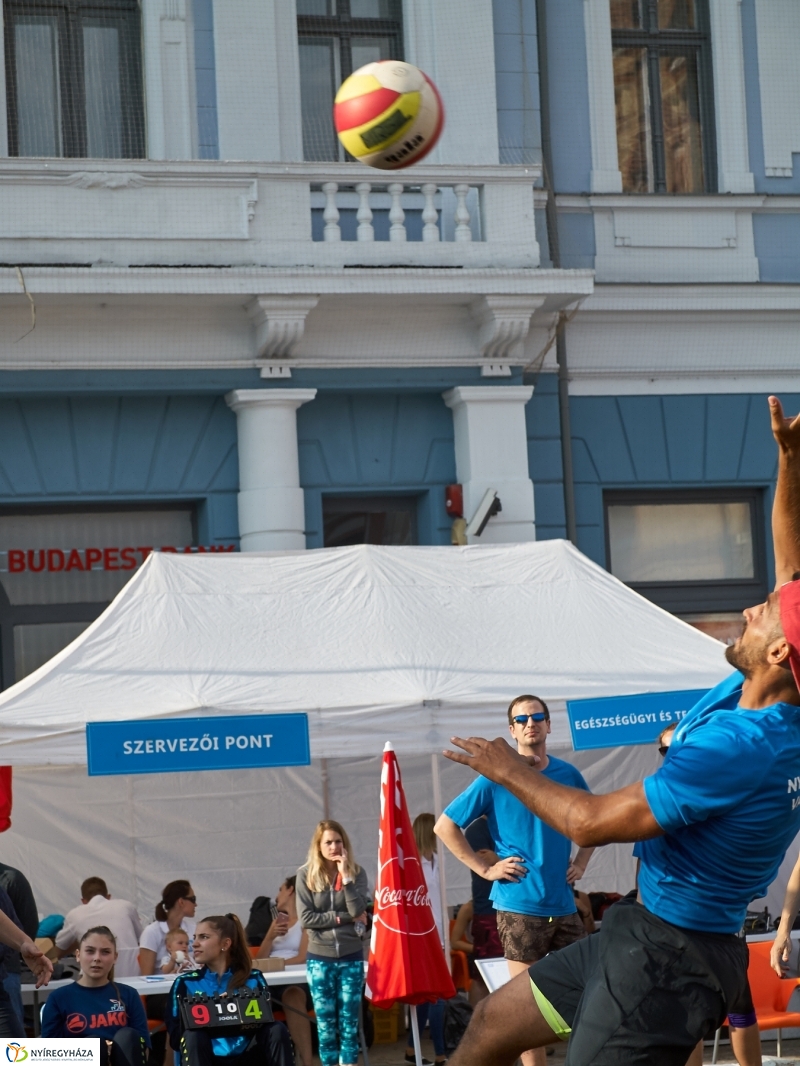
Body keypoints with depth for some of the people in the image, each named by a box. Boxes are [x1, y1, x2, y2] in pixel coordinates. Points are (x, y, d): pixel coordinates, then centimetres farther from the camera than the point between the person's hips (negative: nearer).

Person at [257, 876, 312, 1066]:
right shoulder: (278, 920, 28)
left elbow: (303, 958, -8)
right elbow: (260, 960, 20)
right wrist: (270, 936, 4)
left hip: (298, 981, -5)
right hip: (272, 984, 5)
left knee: (293, 995, -41)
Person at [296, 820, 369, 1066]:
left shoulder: (356, 872, 0)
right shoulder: (306, 874, -3)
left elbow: (358, 911, -11)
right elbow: (306, 918, -8)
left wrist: (345, 876, -16)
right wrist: (344, 918, -10)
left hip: (351, 956, 1)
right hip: (320, 958, -1)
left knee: (350, 1020, 2)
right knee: (325, 1021, 2)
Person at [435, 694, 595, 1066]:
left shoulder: (568, 775, 6)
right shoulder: (496, 779, -4)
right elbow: (445, 826, -1)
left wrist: (581, 861, 10)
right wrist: (484, 868, -6)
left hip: (564, 904, 4)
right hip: (519, 905, -4)